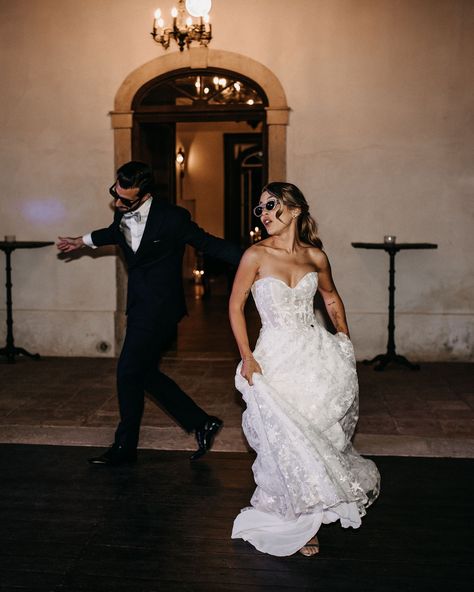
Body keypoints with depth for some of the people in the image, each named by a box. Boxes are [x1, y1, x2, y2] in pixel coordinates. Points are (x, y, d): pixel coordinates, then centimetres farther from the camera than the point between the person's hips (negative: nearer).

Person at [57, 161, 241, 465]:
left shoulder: (172, 217, -18)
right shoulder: (123, 213, 2)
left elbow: (209, 243, -11)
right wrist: (84, 240, 42)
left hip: (159, 306, -8)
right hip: (140, 305, 8)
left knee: (128, 372, -3)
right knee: (145, 373, 11)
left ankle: (125, 447, 15)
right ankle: (201, 423, 22)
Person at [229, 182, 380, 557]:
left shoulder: (315, 256, 2)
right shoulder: (256, 255, -7)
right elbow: (236, 305, -3)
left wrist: (345, 340, 13)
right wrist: (246, 356, -10)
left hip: (317, 352, 3)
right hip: (276, 356, -3)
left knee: (320, 431, 5)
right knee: (290, 438, 0)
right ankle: (300, 524, 24)